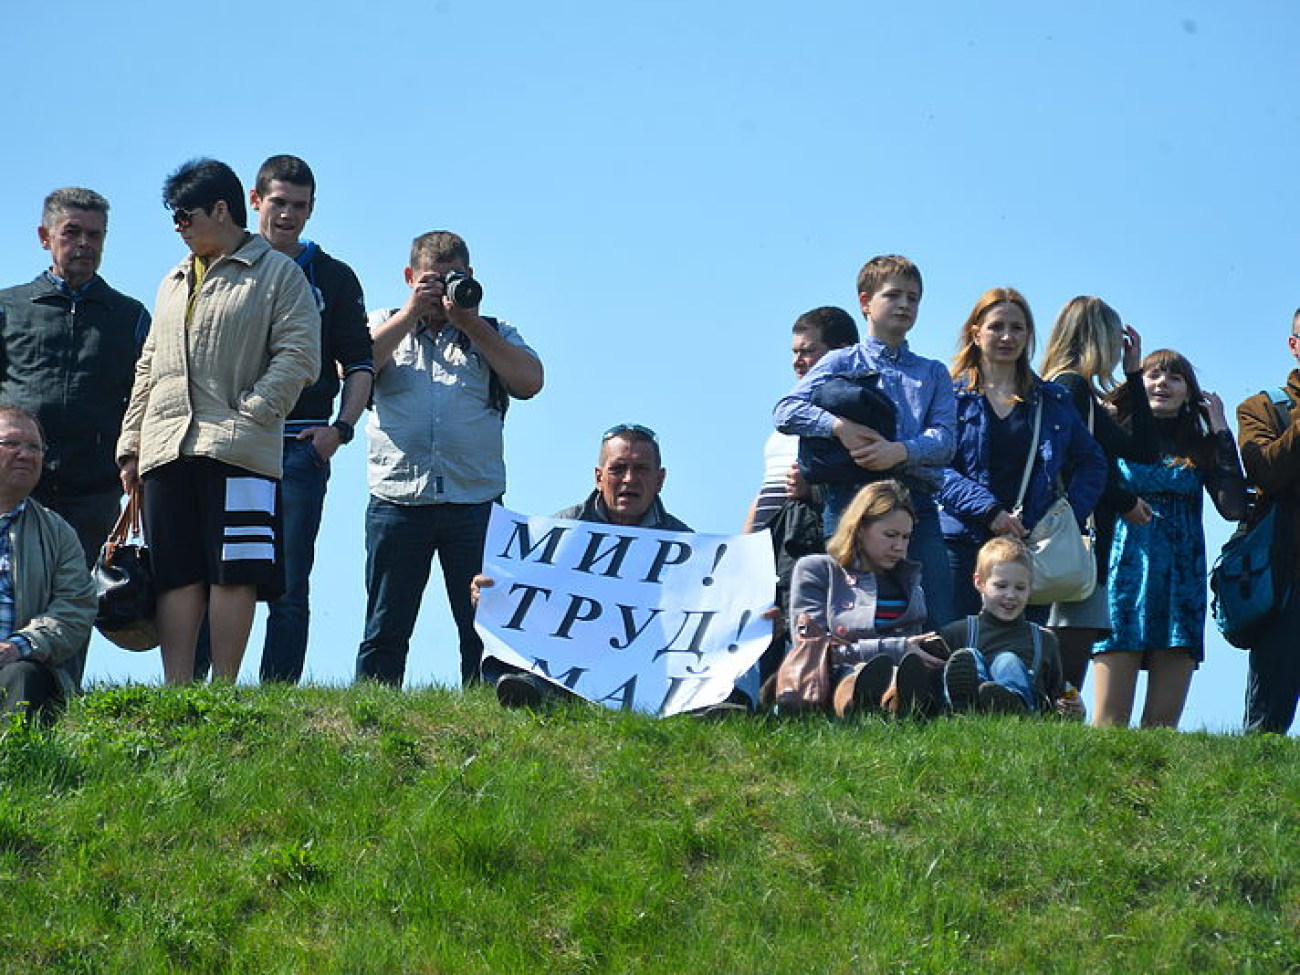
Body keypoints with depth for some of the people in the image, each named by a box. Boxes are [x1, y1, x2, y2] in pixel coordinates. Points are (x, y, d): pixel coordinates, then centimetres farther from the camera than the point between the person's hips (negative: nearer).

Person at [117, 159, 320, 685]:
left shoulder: (277, 273, 5)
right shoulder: (174, 283, 25)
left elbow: (299, 355, -5)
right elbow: (148, 368, 26)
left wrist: (249, 415, -13)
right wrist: (131, 443, 16)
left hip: (237, 449, -6)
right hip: (167, 446, 6)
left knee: (233, 570, -8)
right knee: (177, 574, 0)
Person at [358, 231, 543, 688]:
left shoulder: (495, 334, 16)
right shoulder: (385, 325, 17)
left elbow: (529, 381, -3)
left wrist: (469, 322, -3)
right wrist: (412, 312, -4)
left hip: (475, 503, 0)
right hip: (398, 501, 0)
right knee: (385, 630, 1)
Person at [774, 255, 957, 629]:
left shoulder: (933, 374, 20)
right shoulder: (842, 363, 13)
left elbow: (944, 438, 4)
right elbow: (786, 411, -1)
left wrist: (900, 451, -16)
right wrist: (839, 426, -18)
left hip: (916, 503, 2)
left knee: (939, 622, -9)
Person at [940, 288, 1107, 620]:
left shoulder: (1052, 400, 16)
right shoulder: (951, 395, 7)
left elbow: (1092, 462, 21)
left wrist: (1071, 515, 4)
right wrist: (989, 510, -15)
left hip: (1031, 543, 2)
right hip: (964, 545, -2)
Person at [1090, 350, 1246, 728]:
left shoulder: (1201, 448, 15)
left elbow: (1234, 507, -2)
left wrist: (1221, 430, 1)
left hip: (1181, 580, 3)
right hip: (1124, 569, -3)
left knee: (1164, 720, -3)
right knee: (1110, 717, -12)